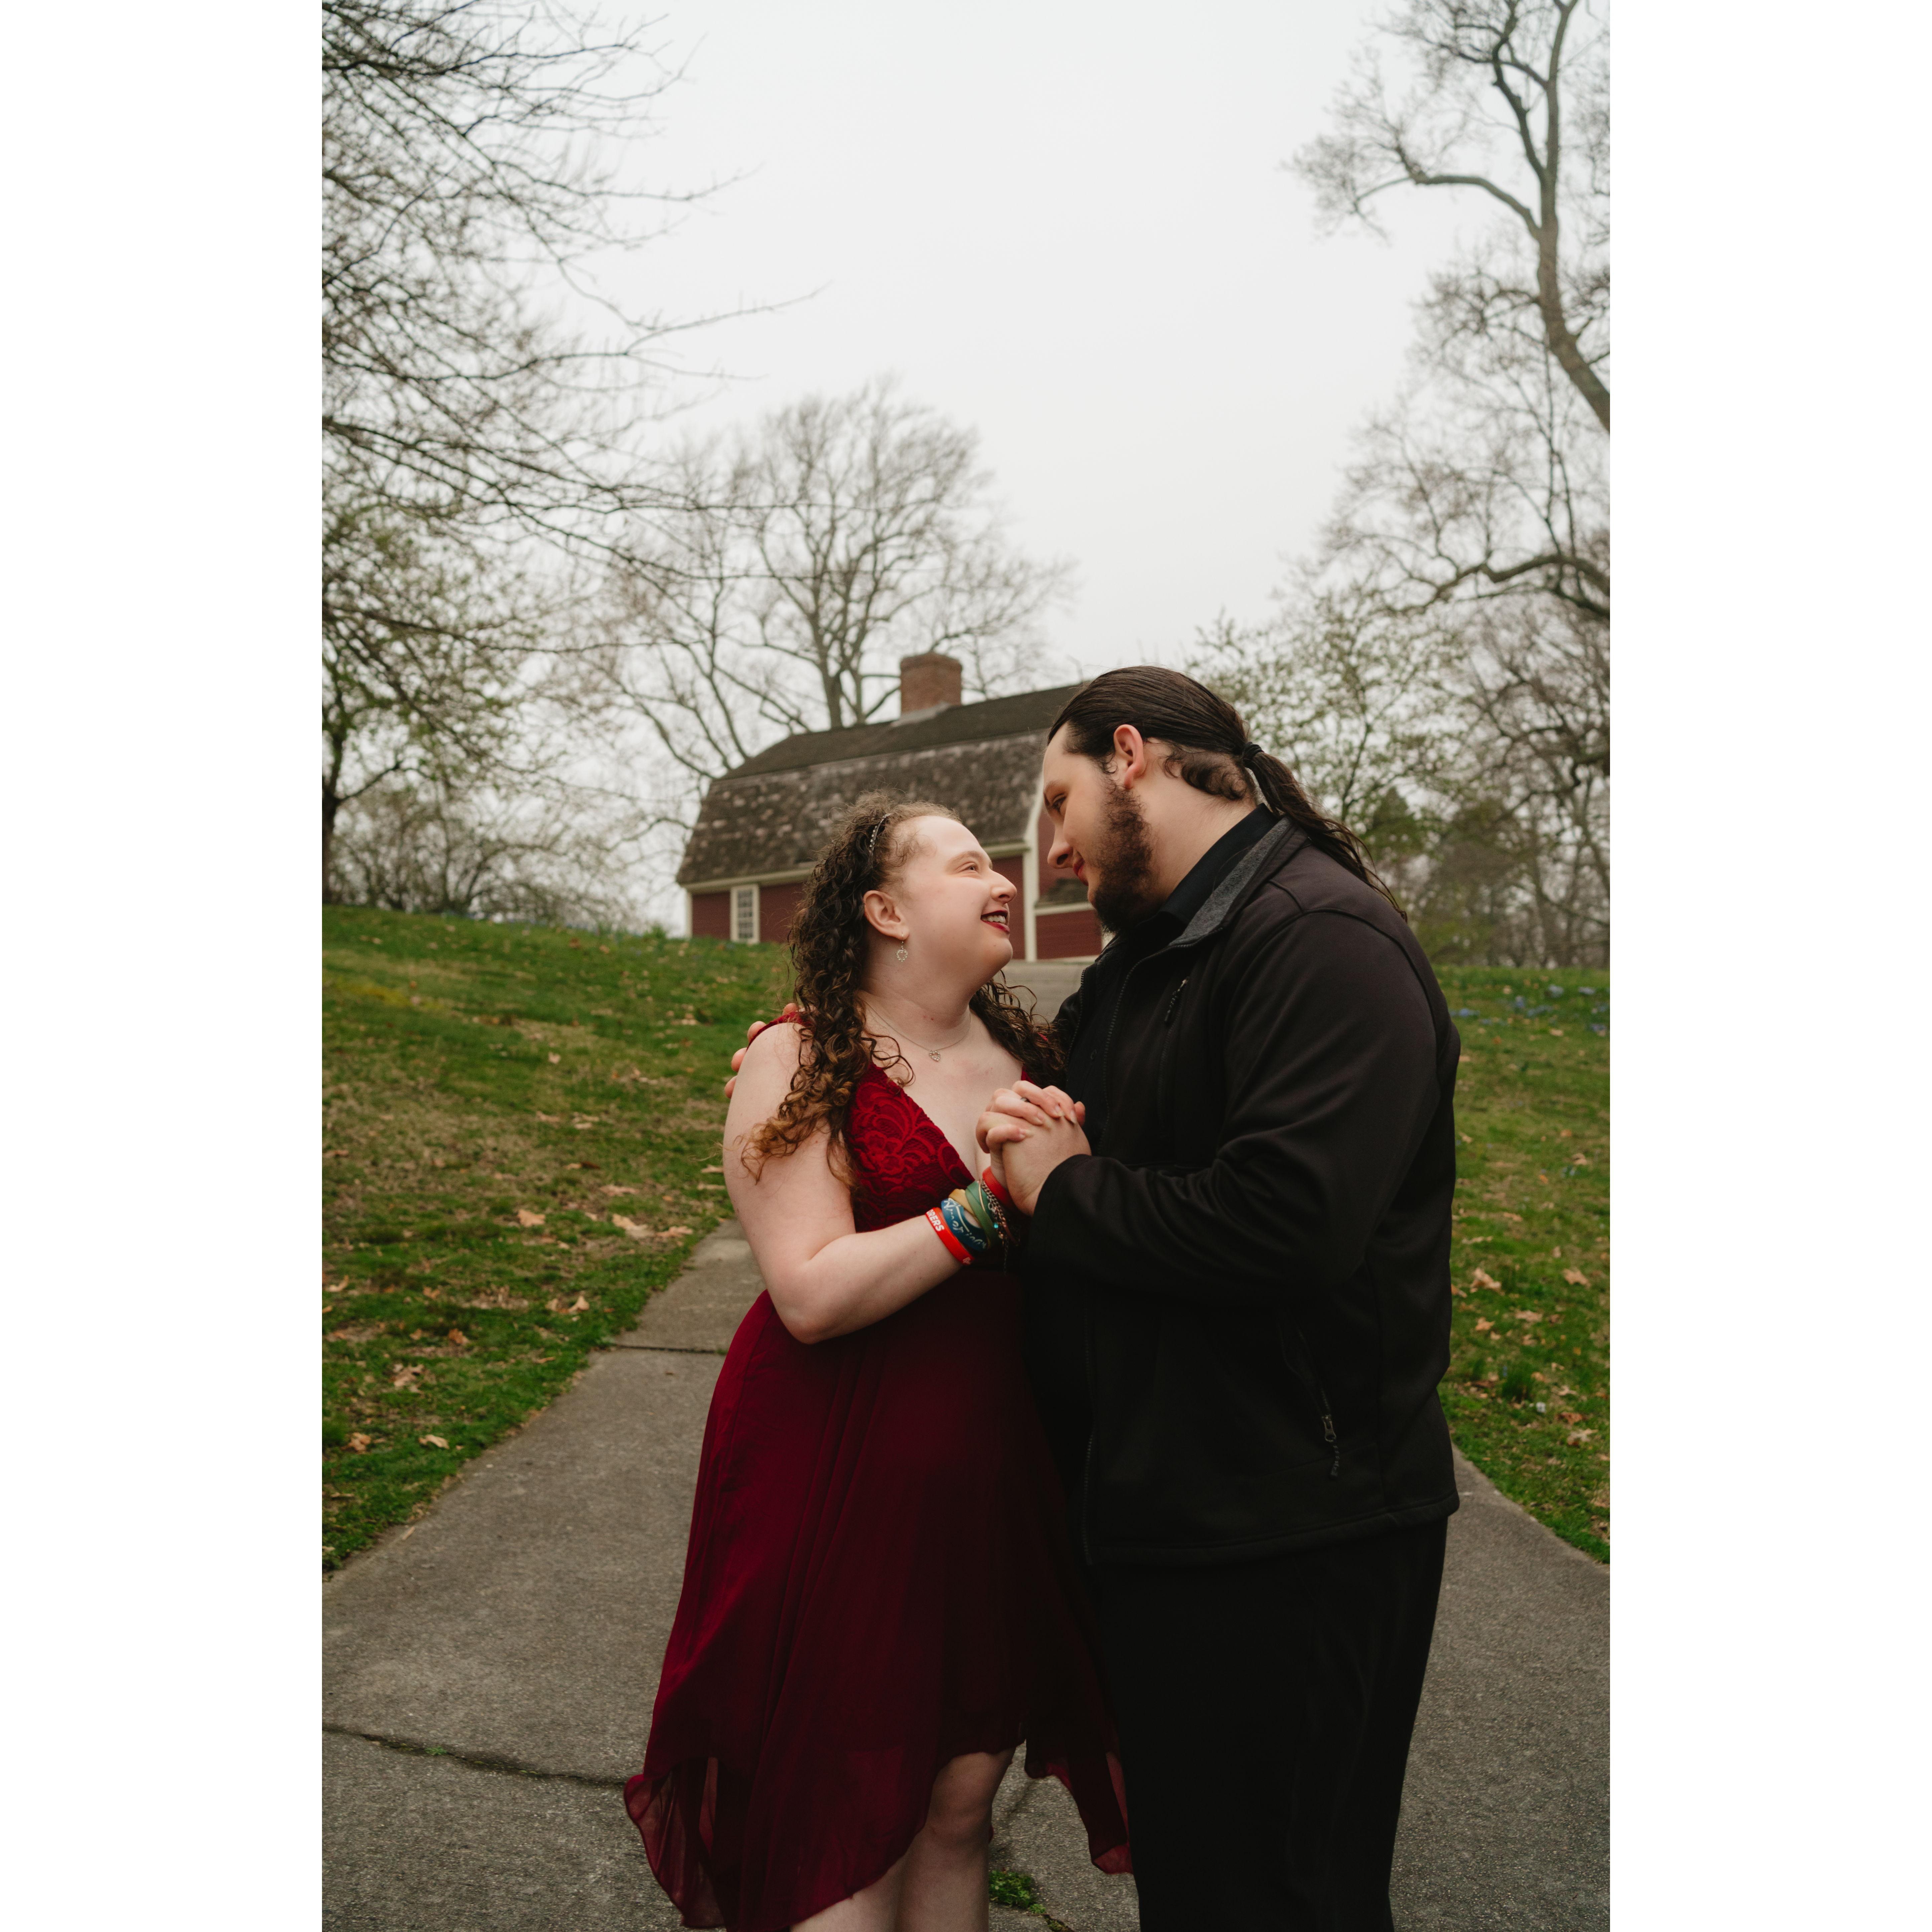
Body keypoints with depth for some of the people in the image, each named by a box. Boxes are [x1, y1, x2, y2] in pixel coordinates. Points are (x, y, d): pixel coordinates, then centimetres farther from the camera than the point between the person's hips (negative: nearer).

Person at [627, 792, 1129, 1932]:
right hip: (841, 1483, -4)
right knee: (847, 1816, 7)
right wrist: (992, 1200, -22)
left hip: (994, 1482, 5)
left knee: (962, 1800, 14)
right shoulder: (799, 1064, -9)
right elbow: (812, 1295, -19)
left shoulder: (1027, 1052, 6)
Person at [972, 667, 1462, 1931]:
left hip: (1290, 1549, -10)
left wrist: (1068, 1189, -16)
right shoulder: (1144, 961, 14)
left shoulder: (1324, 940, -19)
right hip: (1163, 1517, 10)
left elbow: (1289, 1219, -32)